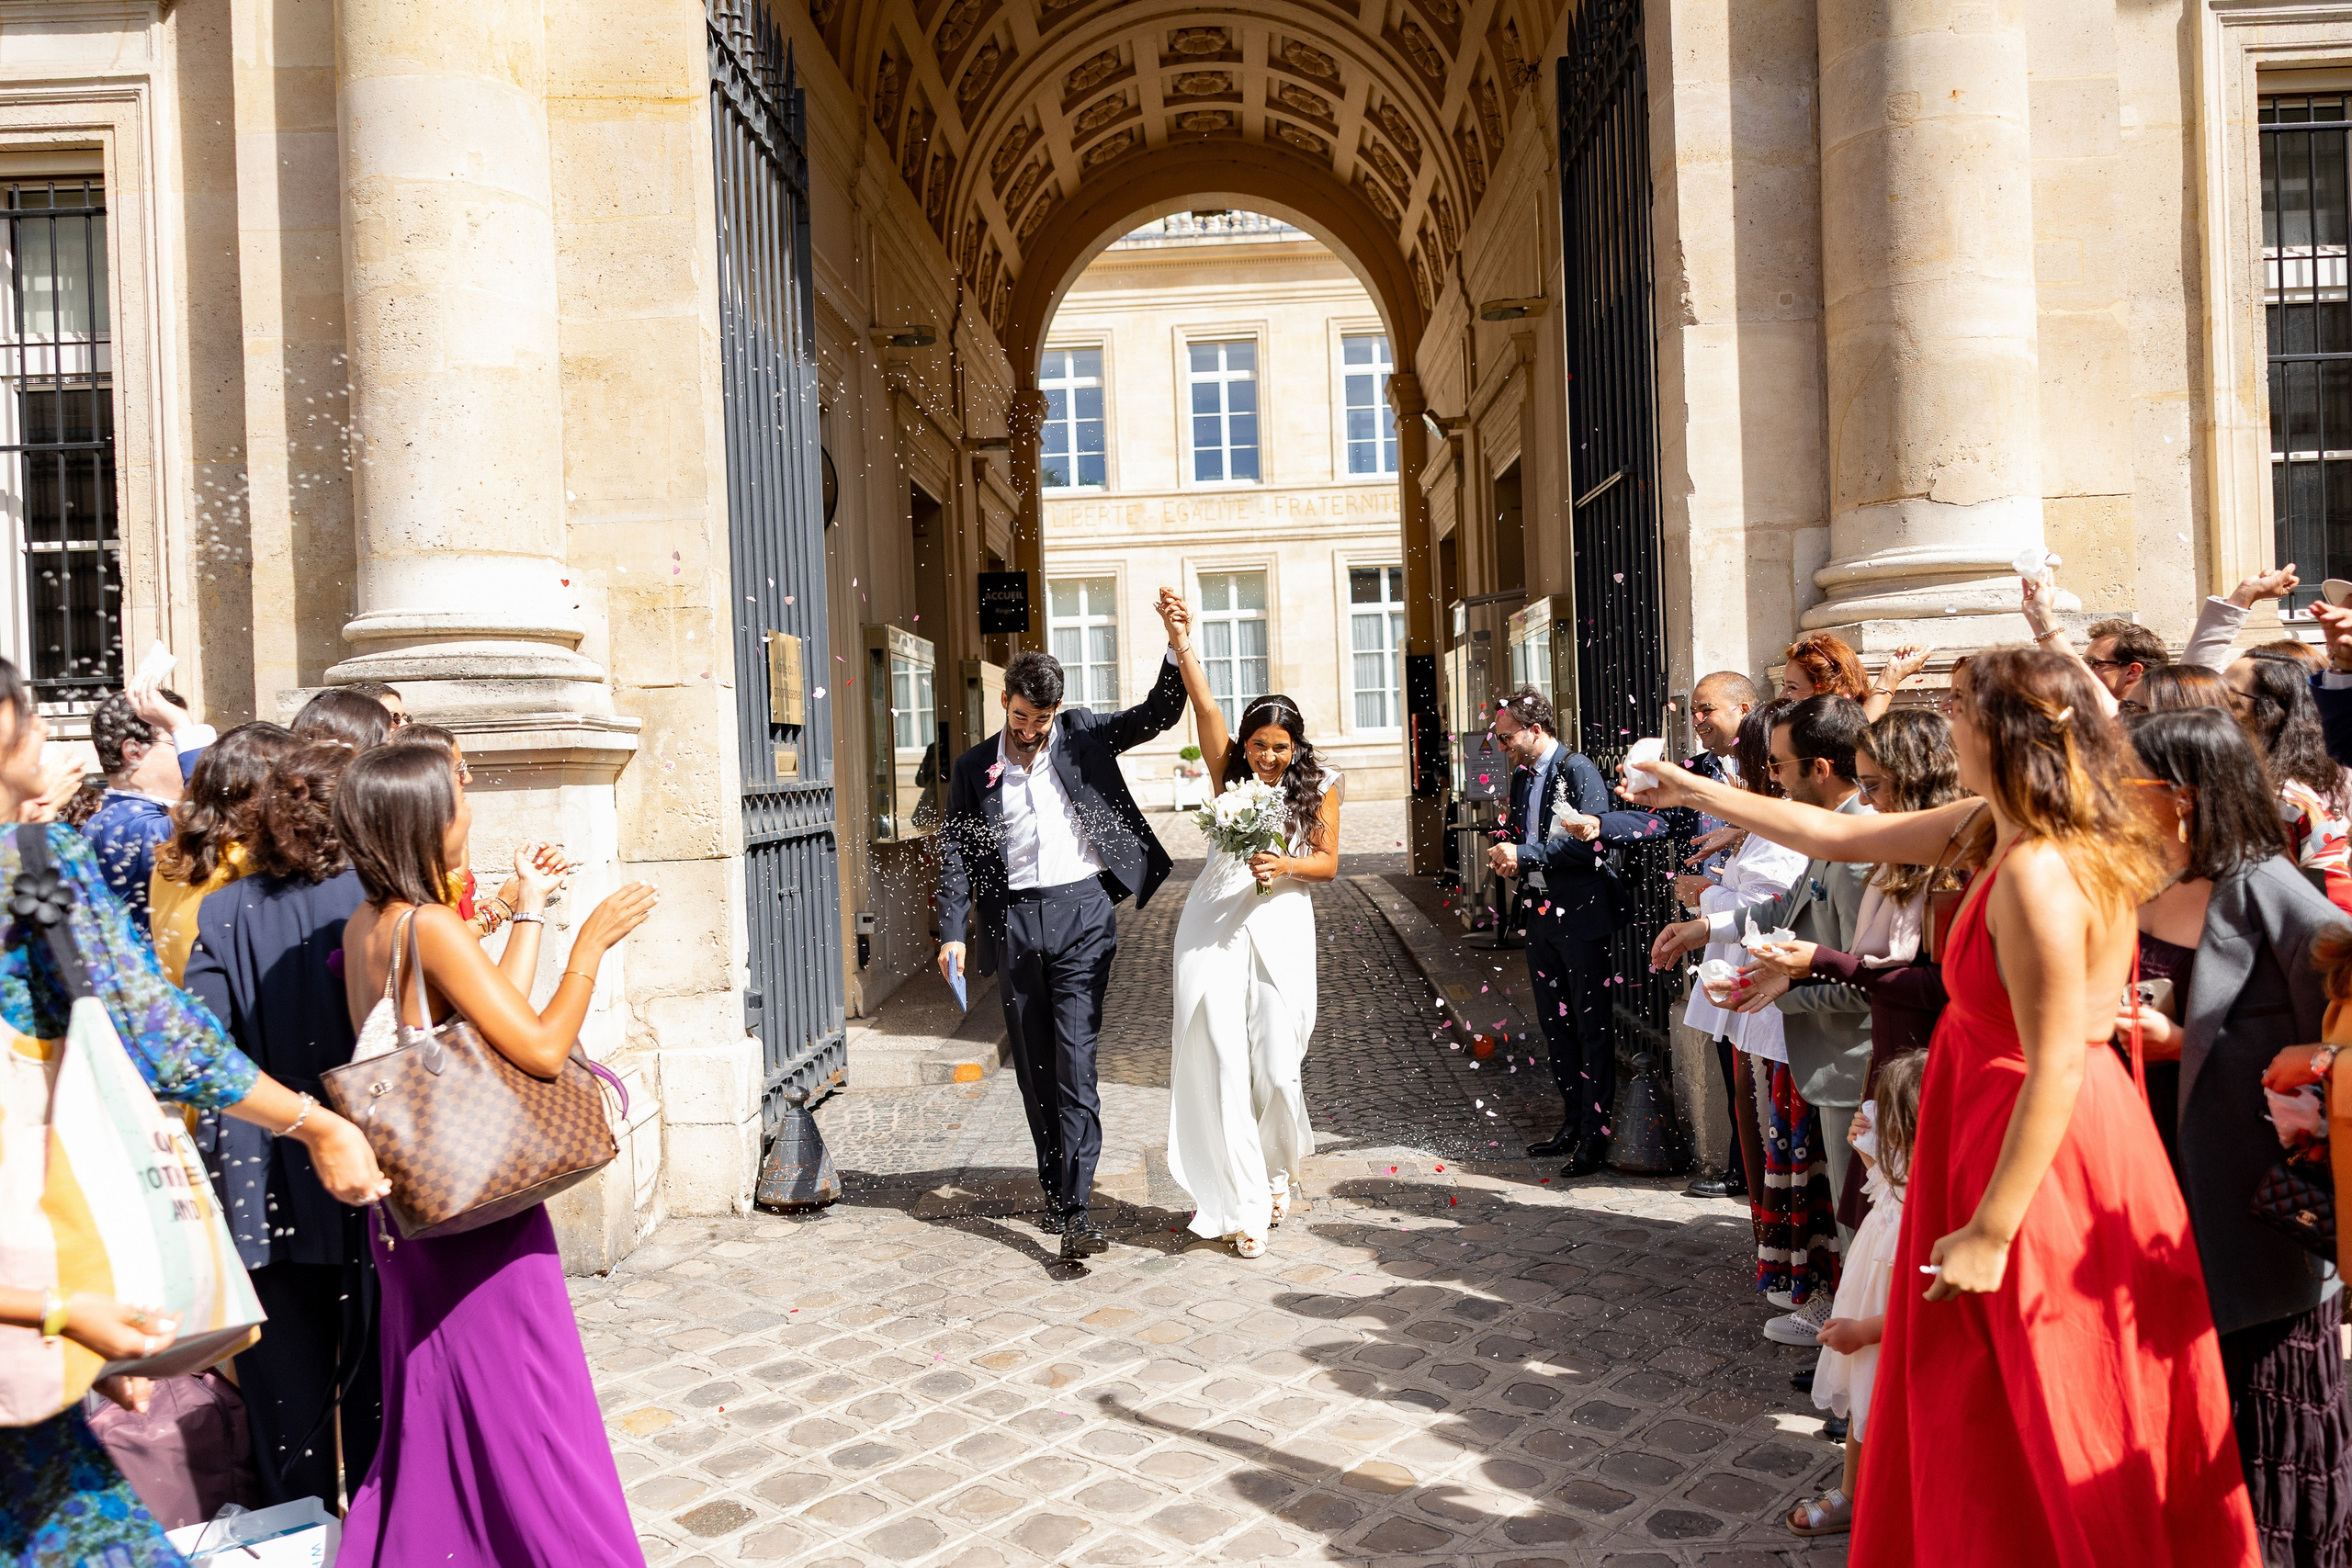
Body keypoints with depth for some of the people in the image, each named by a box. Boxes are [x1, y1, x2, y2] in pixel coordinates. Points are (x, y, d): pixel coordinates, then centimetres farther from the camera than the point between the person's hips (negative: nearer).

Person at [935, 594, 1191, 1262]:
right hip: (1013, 920, 2)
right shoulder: (974, 768, 8)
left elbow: (1157, 714, -1)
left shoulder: (1083, 735, 7)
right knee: (1034, 1068, 9)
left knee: (1074, 1061, -9)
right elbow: (956, 855, 8)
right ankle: (1054, 1186, 24)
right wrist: (953, 932, -2)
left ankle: (1075, 1211, -10)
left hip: (1082, 912, -2)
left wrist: (1177, 649, -17)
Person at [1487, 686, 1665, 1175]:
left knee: (1592, 1024, -1)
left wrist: (1524, 854, -20)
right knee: (1555, 1023, 14)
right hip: (1542, 913, 8)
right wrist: (1506, 856, 0)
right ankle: (1572, 1122, 25)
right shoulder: (1522, 776, 13)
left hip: (1581, 914, -8)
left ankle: (1596, 1133, 7)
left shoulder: (1578, 769, -12)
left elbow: (1590, 842, -22)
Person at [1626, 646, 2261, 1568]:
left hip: (2047, 1150, -9)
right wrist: (1702, 794, 15)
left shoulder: (2039, 874, -27)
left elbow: (2056, 1070, -26)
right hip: (1993, 1115, 9)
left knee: (2037, 1430, 9)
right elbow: (1839, 835, 11)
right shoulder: (1993, 827, 1)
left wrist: (1990, 1233, -21)